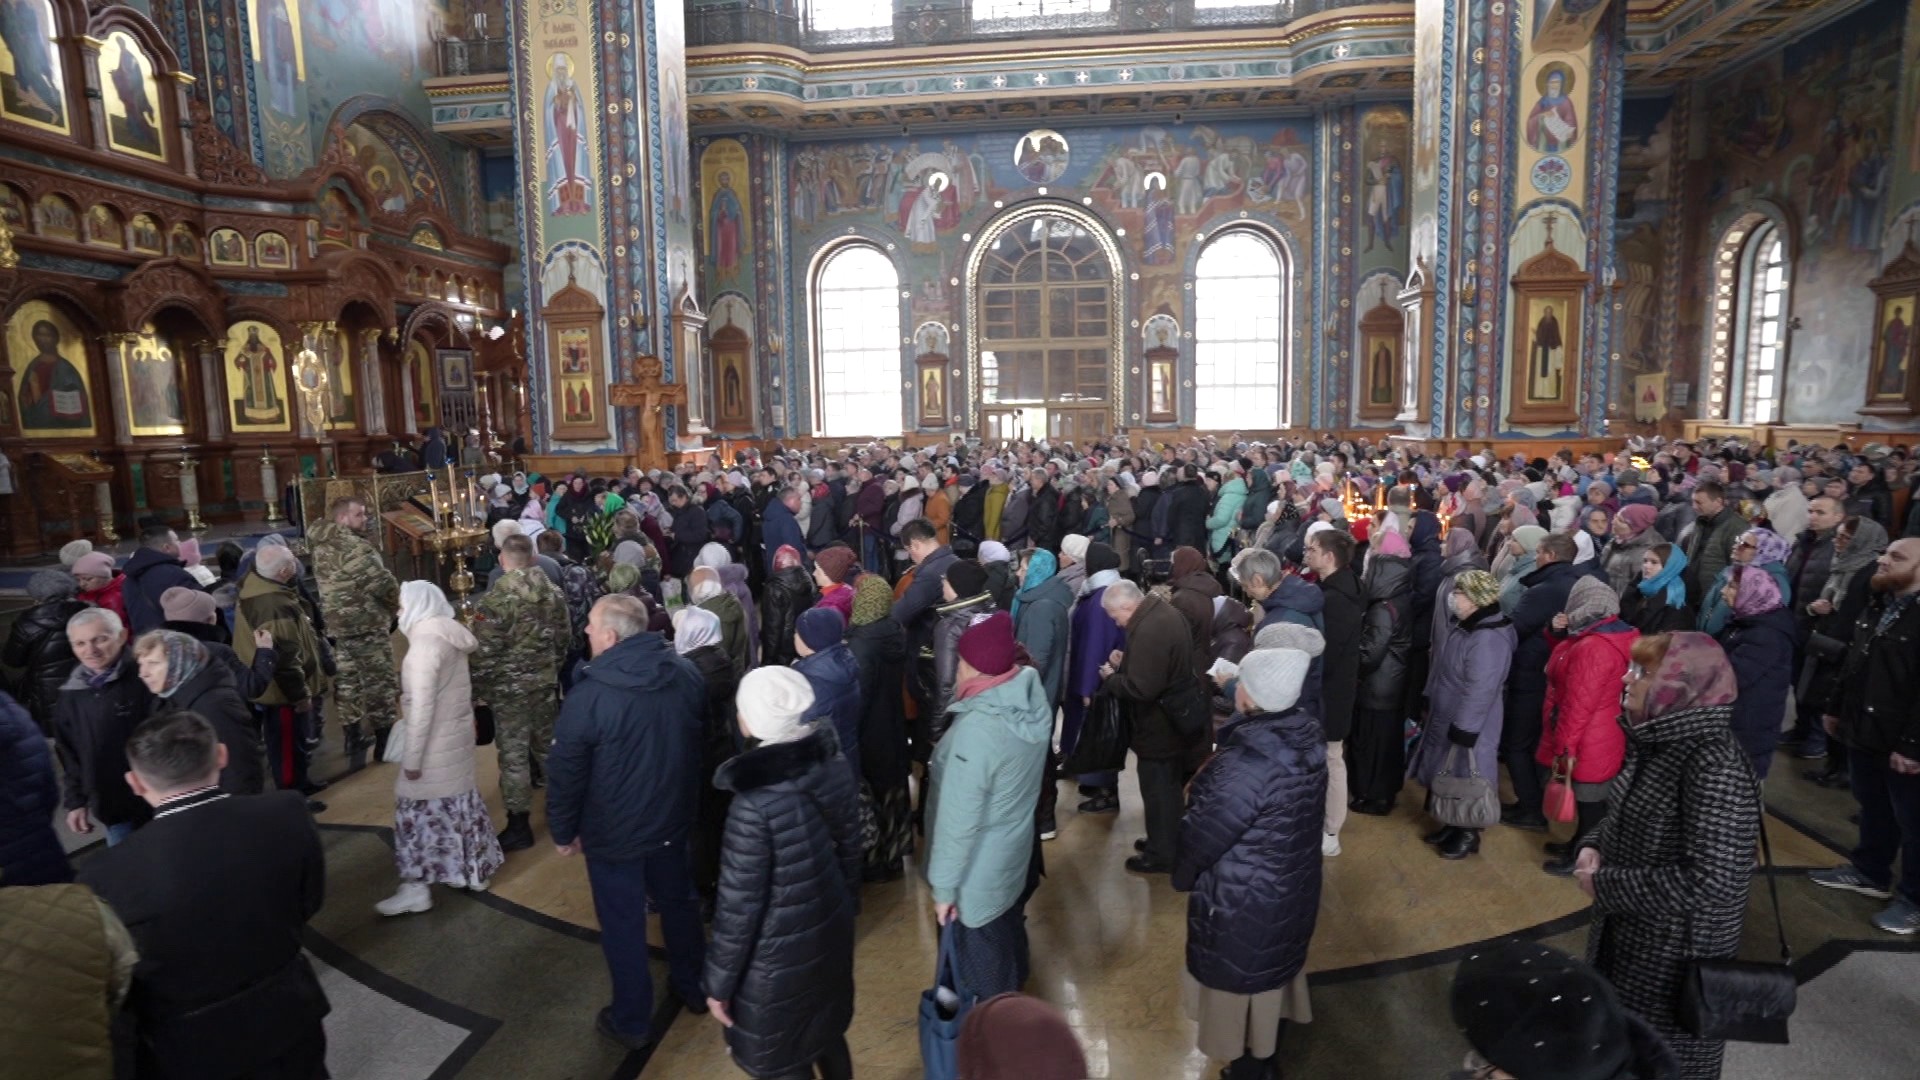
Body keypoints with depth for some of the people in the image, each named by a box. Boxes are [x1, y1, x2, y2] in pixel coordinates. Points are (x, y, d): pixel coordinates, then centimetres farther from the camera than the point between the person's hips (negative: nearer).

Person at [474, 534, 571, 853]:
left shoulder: (498, 597, -18)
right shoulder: (554, 592, 1)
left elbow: (485, 650, -17)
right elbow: (565, 639, 8)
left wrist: (475, 690, -6)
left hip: (510, 686, -6)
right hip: (545, 681, 6)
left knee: (513, 754, 2)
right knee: (548, 745, 20)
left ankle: (519, 826, 9)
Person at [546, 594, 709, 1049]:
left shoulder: (590, 694, -26)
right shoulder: (686, 674, -9)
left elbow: (565, 771, -16)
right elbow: (698, 741, 5)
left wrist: (563, 831, 0)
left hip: (614, 830, -5)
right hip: (672, 817, 5)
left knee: (623, 924, 13)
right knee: (677, 900, 24)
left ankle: (631, 1022, 29)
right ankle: (693, 986, 43)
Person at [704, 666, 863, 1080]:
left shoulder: (755, 804, -32)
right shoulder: (834, 766, -12)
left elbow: (739, 906, -22)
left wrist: (718, 982, -8)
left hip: (779, 957, -6)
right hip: (831, 932, 6)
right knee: (827, 1032, 30)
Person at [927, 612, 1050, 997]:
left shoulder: (977, 728, -34)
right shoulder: (1033, 699, -12)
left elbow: (958, 818, -27)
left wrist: (944, 885, -16)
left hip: (978, 873, -7)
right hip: (1014, 852, 7)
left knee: (982, 966, 17)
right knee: (1007, 934, 30)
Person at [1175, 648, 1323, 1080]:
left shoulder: (1246, 764, -36)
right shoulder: (1308, 736, -11)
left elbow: (1201, 836, -23)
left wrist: (1182, 875, -3)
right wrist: (1205, 789, 15)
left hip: (1244, 906, -8)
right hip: (1293, 889, 8)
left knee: (1242, 986, 17)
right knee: (1273, 974, 29)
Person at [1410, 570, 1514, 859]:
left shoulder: (1488, 638, -28)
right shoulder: (1462, 625, 5)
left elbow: (1480, 690, -29)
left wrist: (1464, 729, -26)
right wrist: (1430, 700, 22)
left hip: (1465, 725, -9)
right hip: (1445, 717, 9)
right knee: (1447, 774, 20)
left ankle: (1468, 834, 24)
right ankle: (1452, 825, 36)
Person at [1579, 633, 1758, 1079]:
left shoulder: (1715, 766, -28)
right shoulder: (1655, 739, -1)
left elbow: (1713, 882, -30)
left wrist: (1604, 885, -23)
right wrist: (1593, 845, -4)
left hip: (1675, 954, -7)